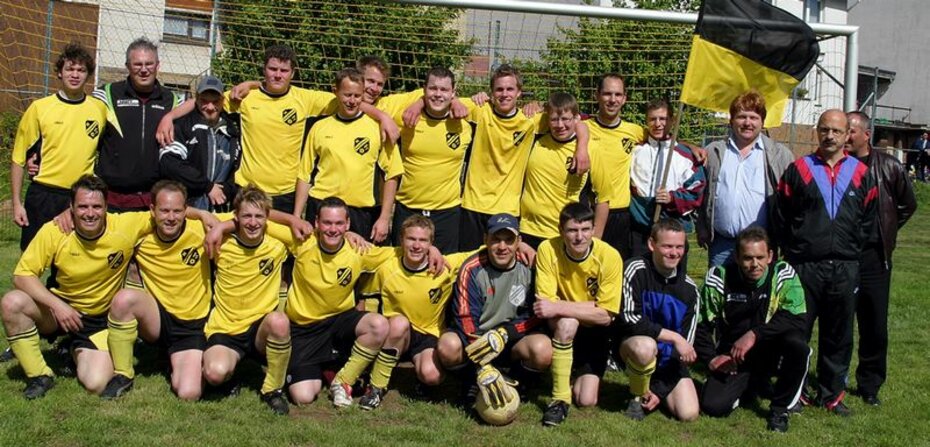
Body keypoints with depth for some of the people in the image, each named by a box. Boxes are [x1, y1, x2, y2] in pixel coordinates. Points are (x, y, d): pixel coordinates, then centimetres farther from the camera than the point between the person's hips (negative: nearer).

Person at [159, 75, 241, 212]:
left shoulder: (232, 130, 12)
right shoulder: (183, 125, -1)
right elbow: (169, 162, -13)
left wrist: (226, 190, -5)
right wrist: (208, 186, -12)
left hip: (221, 211, 4)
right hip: (185, 208, -3)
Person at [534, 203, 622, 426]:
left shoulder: (609, 256, -22)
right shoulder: (547, 250, -20)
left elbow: (605, 316, -23)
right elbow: (546, 303, -22)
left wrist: (559, 307, -33)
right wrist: (591, 305, -32)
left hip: (593, 331, 0)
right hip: (559, 327, 0)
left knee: (586, 400, -11)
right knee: (567, 322, -37)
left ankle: (577, 374, 25)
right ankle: (560, 398, -22)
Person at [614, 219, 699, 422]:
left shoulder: (689, 289, -4)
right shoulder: (636, 270, -15)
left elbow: (685, 345, -3)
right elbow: (629, 319, -23)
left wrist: (661, 390, -9)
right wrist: (673, 337, -24)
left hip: (669, 357, 4)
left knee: (689, 413, -12)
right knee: (645, 346, -39)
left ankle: (655, 388, 21)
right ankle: (638, 396, -9)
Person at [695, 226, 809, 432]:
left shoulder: (784, 274, -13)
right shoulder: (719, 277, -10)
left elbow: (798, 319, -24)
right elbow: (701, 322, -1)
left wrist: (755, 334, -31)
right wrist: (711, 358, -11)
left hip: (770, 353, -1)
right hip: (732, 358, 1)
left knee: (797, 344, -33)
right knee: (713, 406, -18)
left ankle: (780, 408, -7)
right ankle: (753, 385, 20)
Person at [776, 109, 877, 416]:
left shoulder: (861, 174, 8)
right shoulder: (799, 170, 2)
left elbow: (867, 221, 10)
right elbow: (782, 218, 3)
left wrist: (851, 253, 4)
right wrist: (791, 254, 0)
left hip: (844, 269, 2)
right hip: (804, 267, -2)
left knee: (838, 335, 9)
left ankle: (831, 394, 20)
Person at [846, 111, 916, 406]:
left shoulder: (888, 167, -1)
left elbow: (908, 204, 13)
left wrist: (886, 233, 11)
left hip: (873, 257, 1)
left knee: (875, 326, 7)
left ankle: (870, 384, 21)